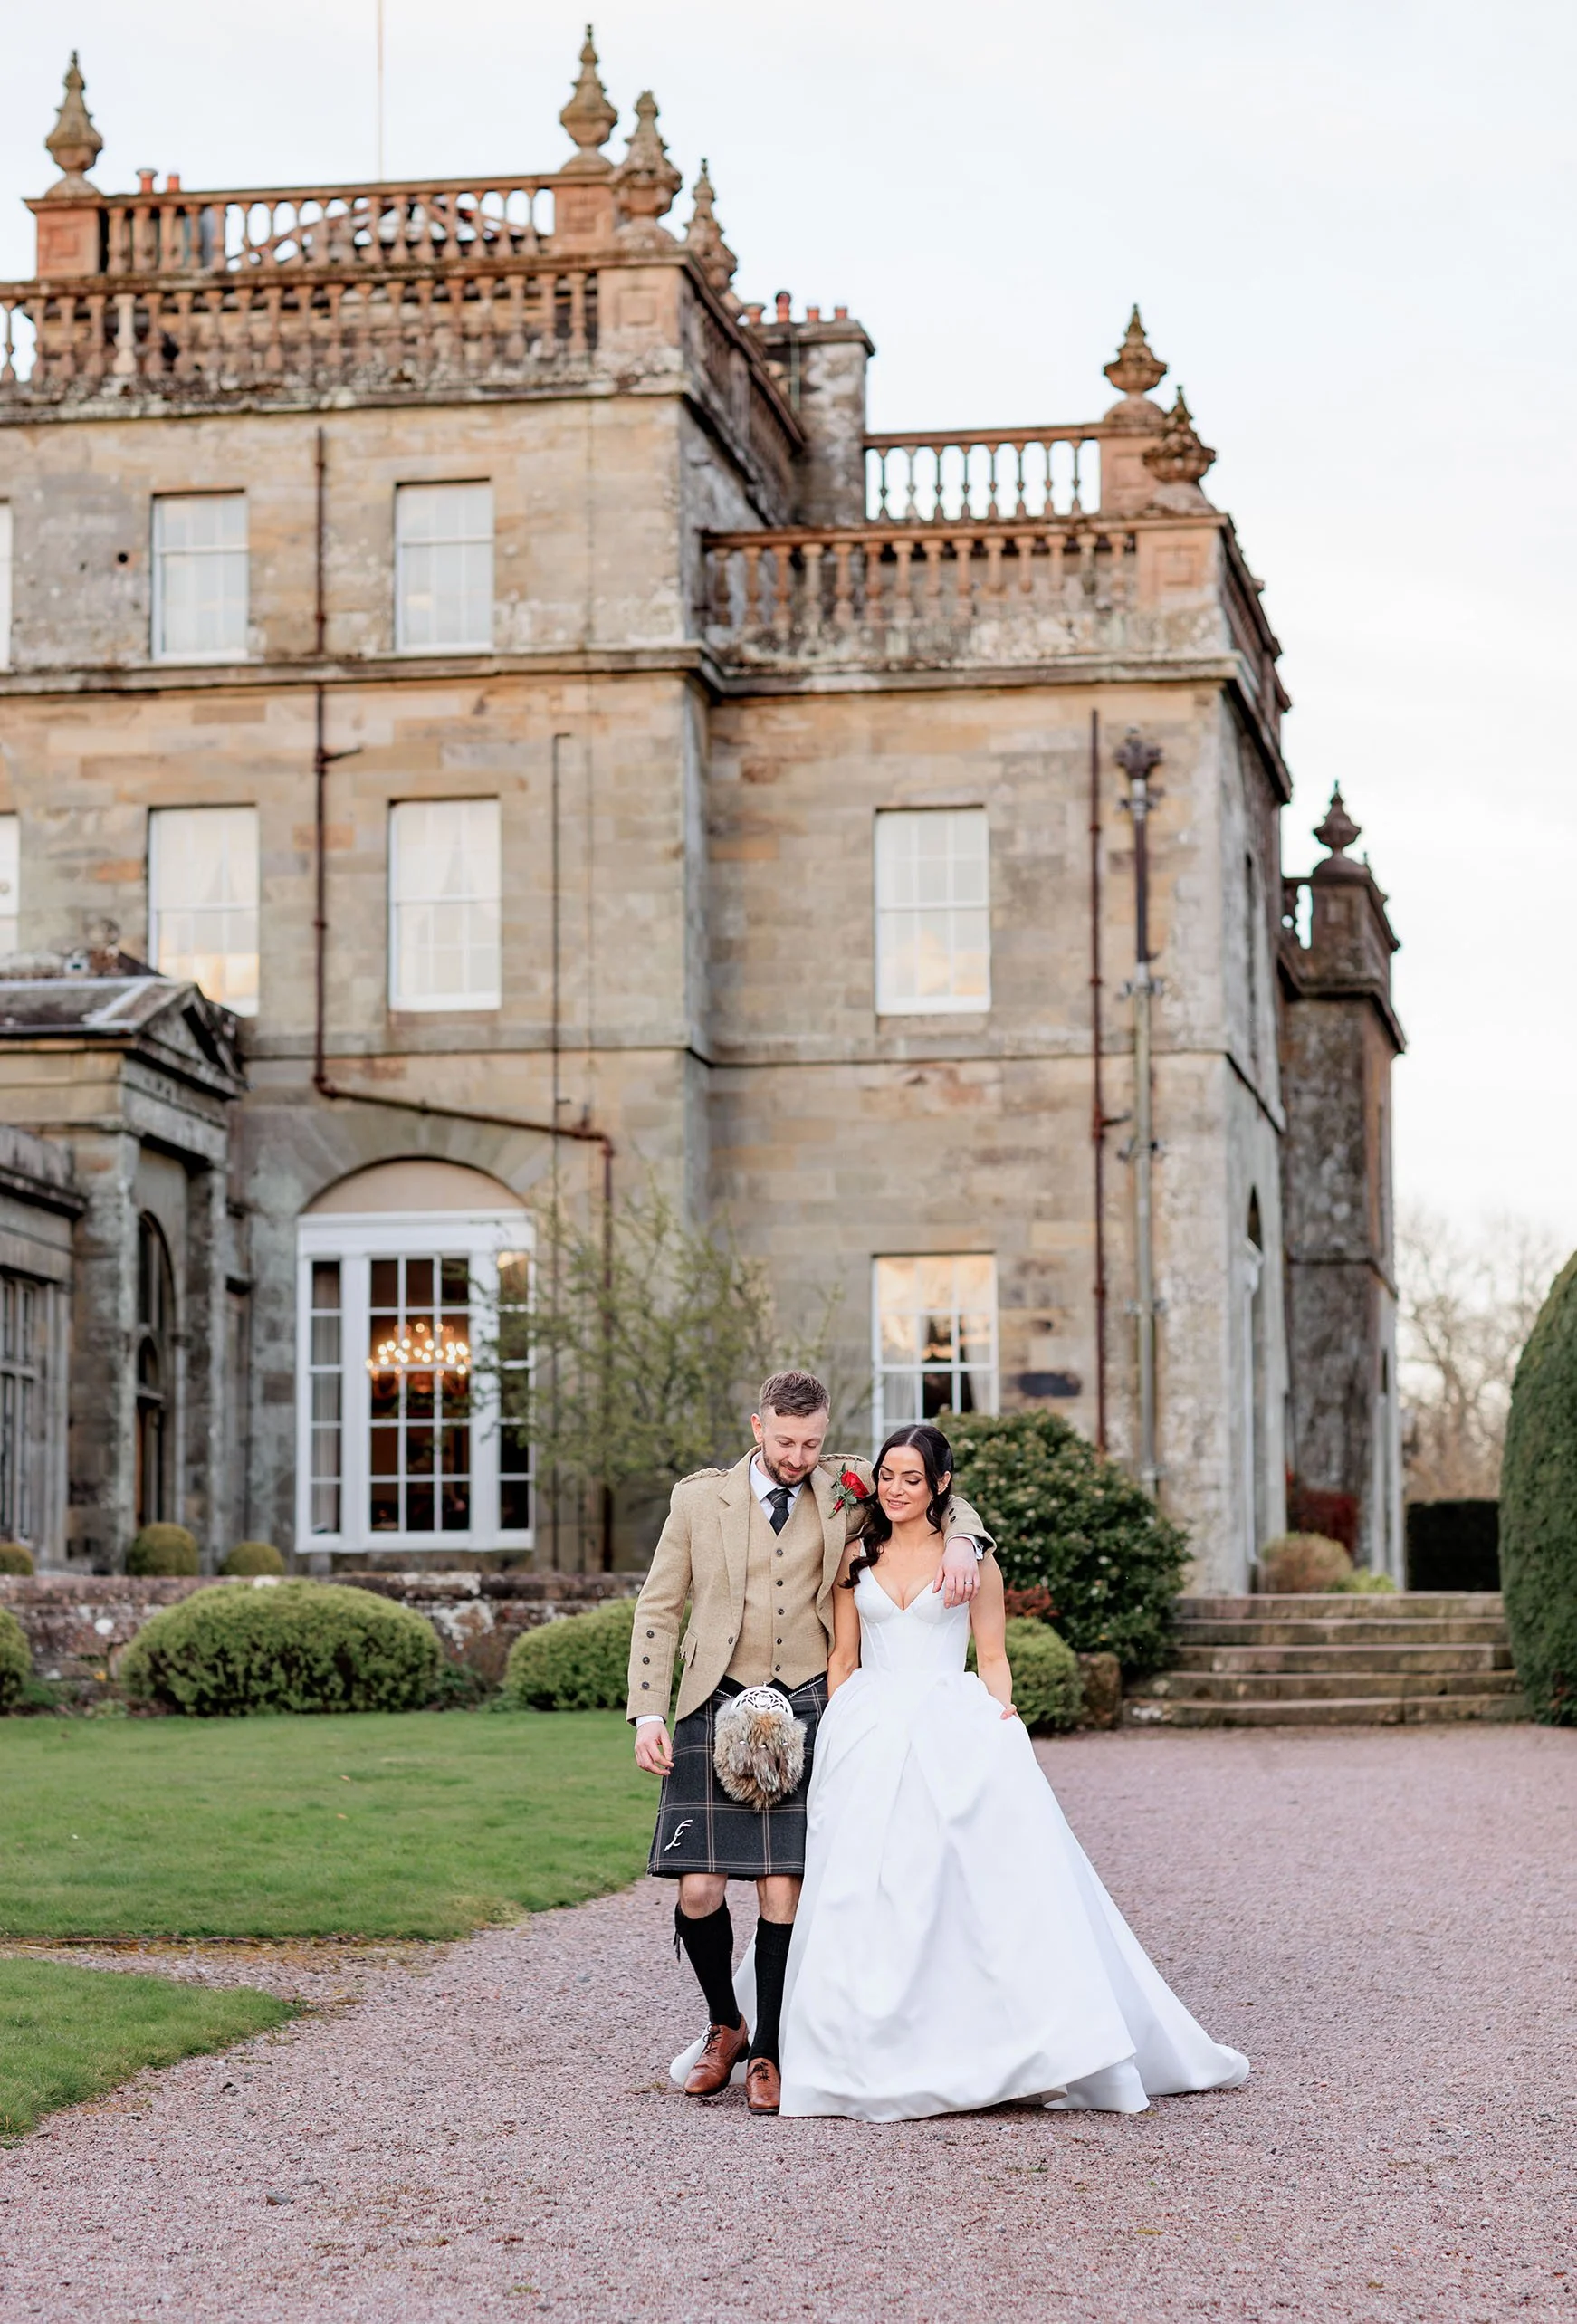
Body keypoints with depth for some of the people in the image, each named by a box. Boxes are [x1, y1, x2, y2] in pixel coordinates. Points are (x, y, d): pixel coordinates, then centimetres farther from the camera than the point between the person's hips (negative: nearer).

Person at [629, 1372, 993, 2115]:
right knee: (699, 1891, -6)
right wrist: (648, 1714, 1)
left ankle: (766, 2052, 11)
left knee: (783, 1891, -5)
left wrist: (960, 1541, -5)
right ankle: (724, 2024, 20)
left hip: (805, 1711, 0)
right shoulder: (699, 1498, 5)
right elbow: (657, 1610, 9)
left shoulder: (845, 1490, 6)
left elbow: (938, 1496, 19)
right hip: (716, 1710, 0)